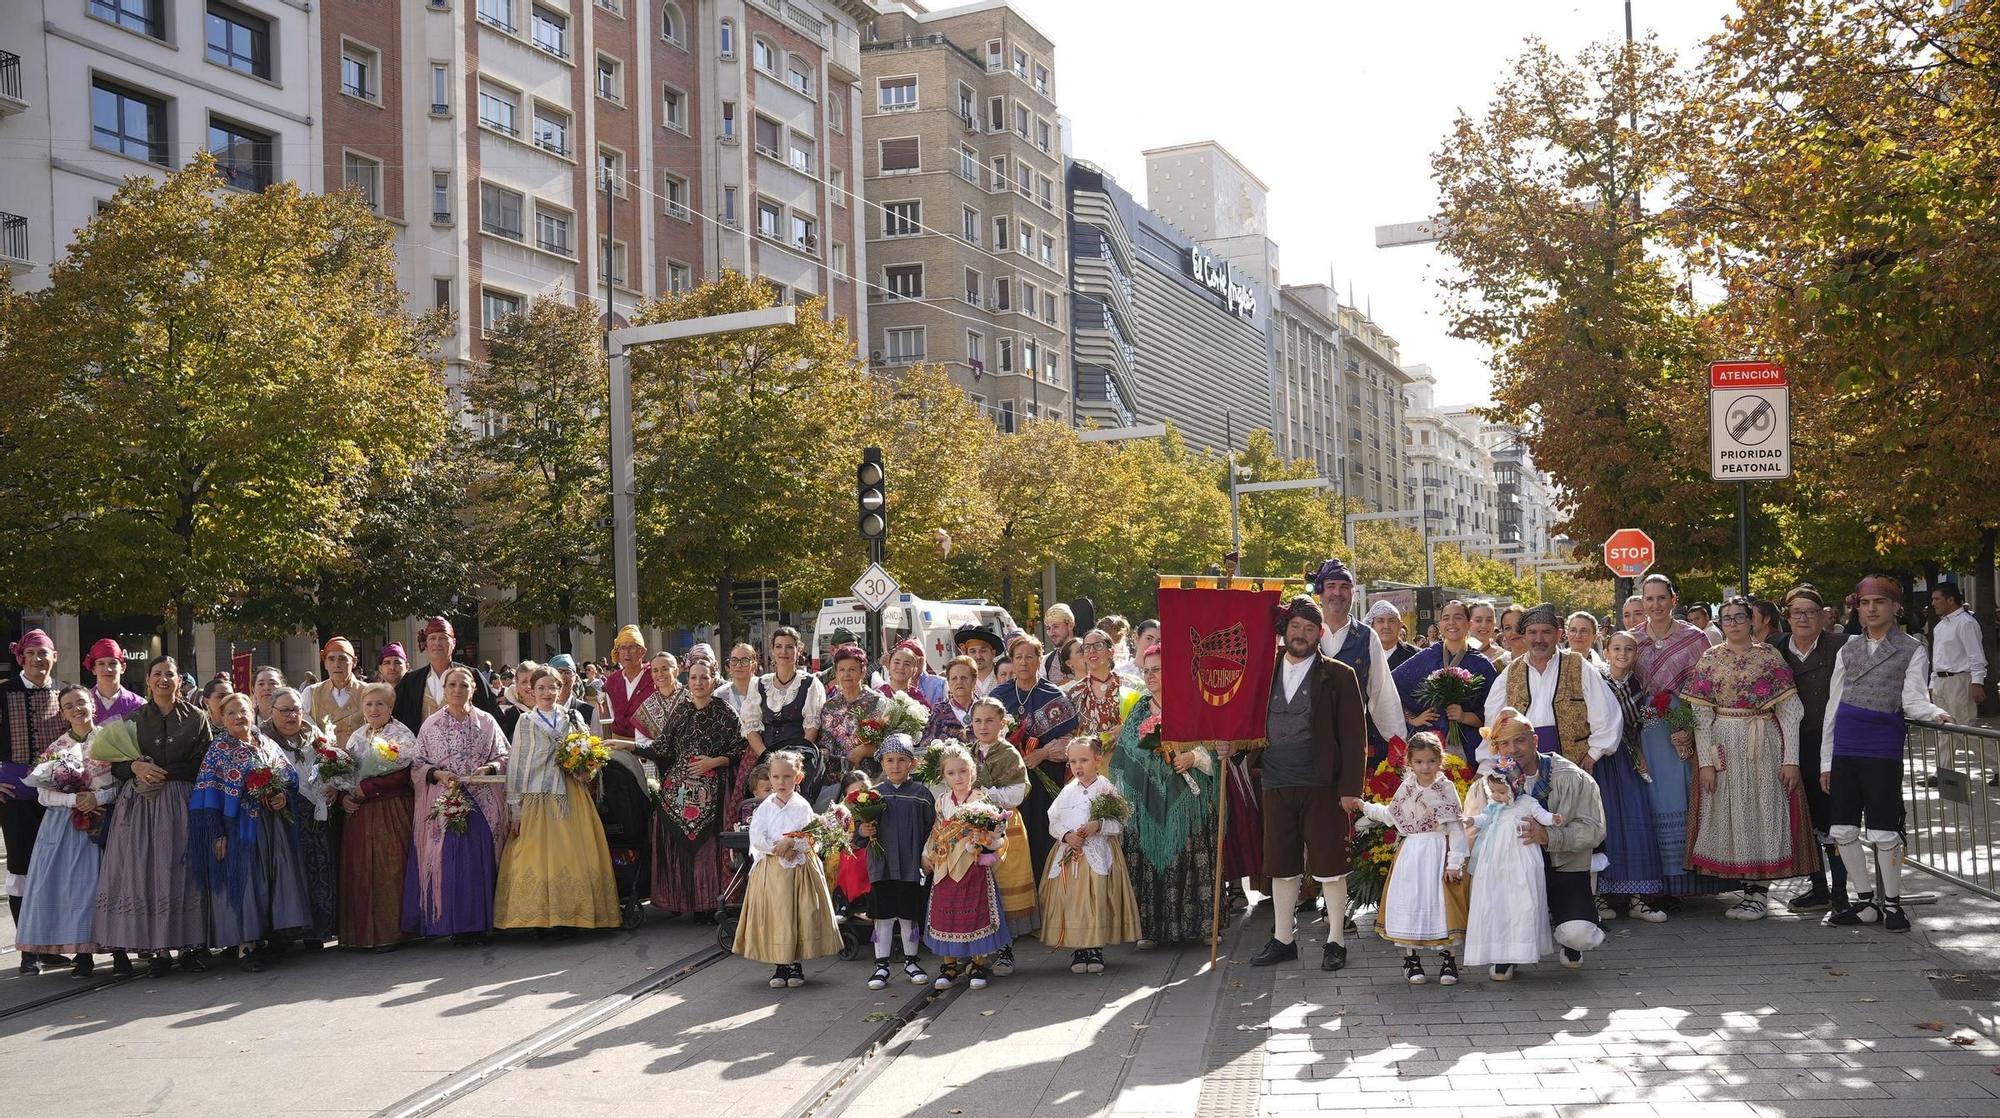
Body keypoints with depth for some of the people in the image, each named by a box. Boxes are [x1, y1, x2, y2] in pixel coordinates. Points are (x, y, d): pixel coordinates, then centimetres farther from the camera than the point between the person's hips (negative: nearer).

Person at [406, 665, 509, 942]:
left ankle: (477, 924, 3)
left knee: (480, 862, -3)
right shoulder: (431, 725, 8)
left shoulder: (487, 722, 9)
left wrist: (489, 768, -11)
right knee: (446, 861, -6)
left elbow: (505, 758, 8)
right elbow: (417, 765, 7)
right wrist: (438, 774, -11)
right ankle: (453, 924, -1)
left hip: (483, 804, 0)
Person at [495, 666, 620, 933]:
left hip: (571, 798, 2)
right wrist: (515, 809, -3)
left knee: (571, 857, -1)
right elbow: (515, 766, 2)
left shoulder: (573, 719, 11)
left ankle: (567, 915, 4)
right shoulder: (526, 723, 5)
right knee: (538, 858, -5)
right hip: (537, 799, -2)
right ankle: (539, 917, 1)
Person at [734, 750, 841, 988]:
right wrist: (780, 849, -16)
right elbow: (756, 838, -6)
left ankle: (796, 964, 14)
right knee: (773, 916, 1)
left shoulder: (802, 807, 0)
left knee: (798, 914, 1)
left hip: (798, 870, -1)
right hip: (769, 870, 1)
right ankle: (779, 966, 12)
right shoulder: (765, 807, 4)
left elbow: (811, 839, -8)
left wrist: (791, 842, -21)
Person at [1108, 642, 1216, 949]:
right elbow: (1124, 755, 16)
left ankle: (1197, 923, 2)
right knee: (1147, 856, -1)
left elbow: (1213, 746, 1)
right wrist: (1122, 799, 9)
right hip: (1145, 801, 3)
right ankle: (1150, 927, 3)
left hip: (1184, 798, -3)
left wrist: (1192, 757, -15)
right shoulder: (1139, 710, 14)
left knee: (1186, 858, -5)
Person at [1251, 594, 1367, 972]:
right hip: (1276, 785, 4)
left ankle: (1336, 941, 13)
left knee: (1329, 865, 1)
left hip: (1322, 785, -4)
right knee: (1281, 866, 10)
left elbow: (1354, 736, -3)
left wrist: (1350, 788, -9)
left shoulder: (1338, 675, -1)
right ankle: (1283, 939, 21)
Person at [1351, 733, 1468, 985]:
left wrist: (1454, 863, -14)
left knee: (1440, 903, -3)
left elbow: (1456, 828, -9)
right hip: (1410, 854, 4)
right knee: (1408, 902, 2)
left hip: (1438, 853, -4)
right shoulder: (1407, 788, 6)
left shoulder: (1446, 789, -7)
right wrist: (1365, 807, 21)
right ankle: (1411, 957, 13)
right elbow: (1391, 815, 23)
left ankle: (1447, 957, 10)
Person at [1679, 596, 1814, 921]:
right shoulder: (1710, 659, 4)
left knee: (1764, 810, -1)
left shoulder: (1769, 656, 1)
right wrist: (1706, 761, -7)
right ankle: (1751, 889, 11)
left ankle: (1759, 889, 5)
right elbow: (1701, 714, 1)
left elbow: (1789, 711, -1)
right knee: (1731, 815, 2)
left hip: (1766, 748, -1)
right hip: (1724, 748, 1)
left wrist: (1790, 758, -8)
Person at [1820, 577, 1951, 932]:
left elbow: (1912, 698, -7)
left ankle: (1892, 903, 11)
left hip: (1883, 748, -4)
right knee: (1843, 830, 5)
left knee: (1883, 832, -4)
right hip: (1844, 748, 5)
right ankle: (1866, 902, 18)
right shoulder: (1848, 651, 15)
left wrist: (1935, 713, -30)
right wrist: (1826, 759, 13)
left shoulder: (1911, 650, 5)